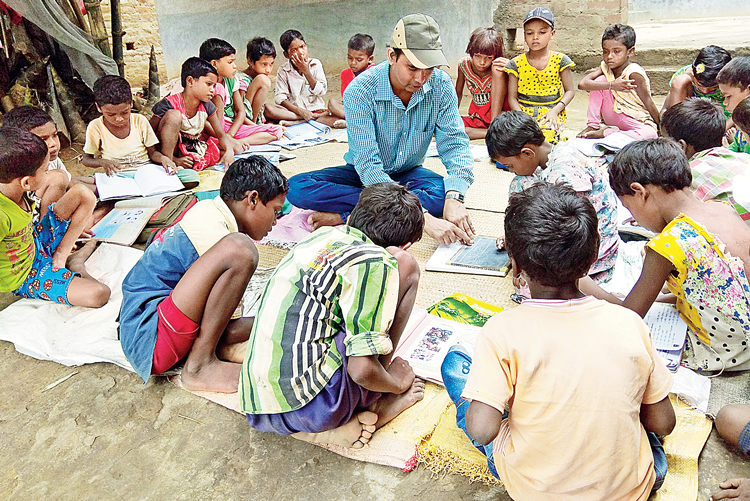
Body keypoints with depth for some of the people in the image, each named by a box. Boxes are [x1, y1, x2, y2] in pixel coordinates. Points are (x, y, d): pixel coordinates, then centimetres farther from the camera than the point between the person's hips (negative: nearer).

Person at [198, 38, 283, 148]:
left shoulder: (231, 81, 6)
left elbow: (241, 112, 5)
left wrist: (230, 135, -12)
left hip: (231, 127, 6)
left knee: (276, 131, -7)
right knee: (219, 89, -29)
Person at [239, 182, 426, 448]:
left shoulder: (322, 235, 13)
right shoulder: (376, 263, -9)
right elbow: (363, 370, -14)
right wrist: (397, 384, 8)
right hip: (309, 407, -7)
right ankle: (379, 405, 8)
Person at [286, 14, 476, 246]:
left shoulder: (441, 86, -15)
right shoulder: (360, 91, -26)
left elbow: (455, 143, -15)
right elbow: (368, 165, -33)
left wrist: (454, 198, -37)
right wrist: (422, 217, -44)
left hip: (408, 174, 1)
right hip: (363, 176, -1)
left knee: (444, 194, -33)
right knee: (297, 188, -27)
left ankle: (344, 216, -26)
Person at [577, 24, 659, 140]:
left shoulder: (633, 73, -22)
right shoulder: (605, 68, -7)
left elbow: (648, 104, -18)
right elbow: (582, 84, -24)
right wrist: (611, 85, -32)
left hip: (638, 122, -3)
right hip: (614, 118, 4)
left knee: (650, 134, -38)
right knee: (600, 81, -13)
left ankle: (605, 133, -28)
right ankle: (593, 125, -7)